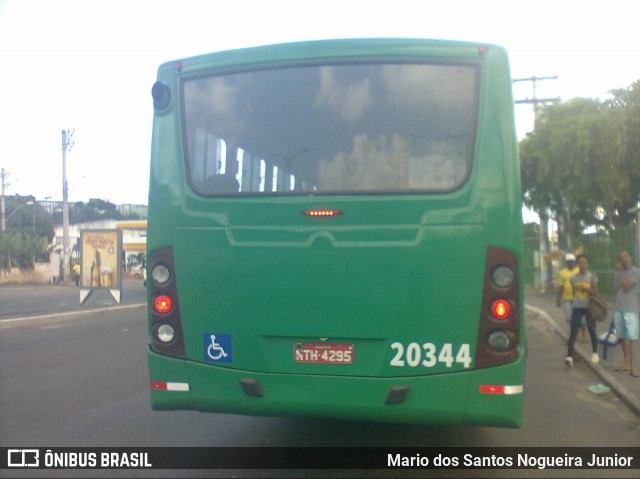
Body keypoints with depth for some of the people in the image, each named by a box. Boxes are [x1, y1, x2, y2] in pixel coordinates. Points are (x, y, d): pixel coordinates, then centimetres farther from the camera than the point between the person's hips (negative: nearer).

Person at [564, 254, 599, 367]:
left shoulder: (592, 276, -6)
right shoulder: (573, 278, 3)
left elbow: (595, 292, -14)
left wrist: (583, 288, -24)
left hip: (589, 307, -2)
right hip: (577, 307, 2)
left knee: (592, 331, 11)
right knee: (573, 332, -8)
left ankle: (595, 353, 32)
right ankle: (569, 356, -16)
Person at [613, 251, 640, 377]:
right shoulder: (618, 273, 12)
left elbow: (626, 287, -15)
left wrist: (620, 272, -9)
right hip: (618, 309, 5)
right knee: (623, 337, 10)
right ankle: (627, 364, 18)